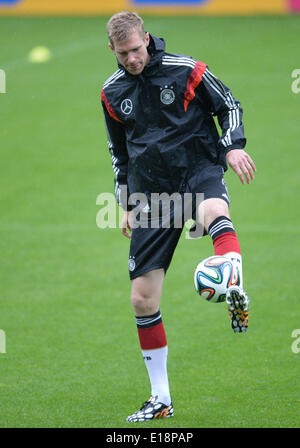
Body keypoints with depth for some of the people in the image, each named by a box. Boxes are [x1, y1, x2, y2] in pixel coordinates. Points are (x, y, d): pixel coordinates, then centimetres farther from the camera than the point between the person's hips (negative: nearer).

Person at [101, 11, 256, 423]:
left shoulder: (184, 70, -5)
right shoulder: (112, 93, 8)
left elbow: (228, 104, 6)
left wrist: (233, 146, -10)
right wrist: (125, 205, 20)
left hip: (199, 170, -4)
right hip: (151, 193, 4)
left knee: (215, 212, -44)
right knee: (142, 299, -1)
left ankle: (236, 297, -72)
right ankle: (161, 400, 11)